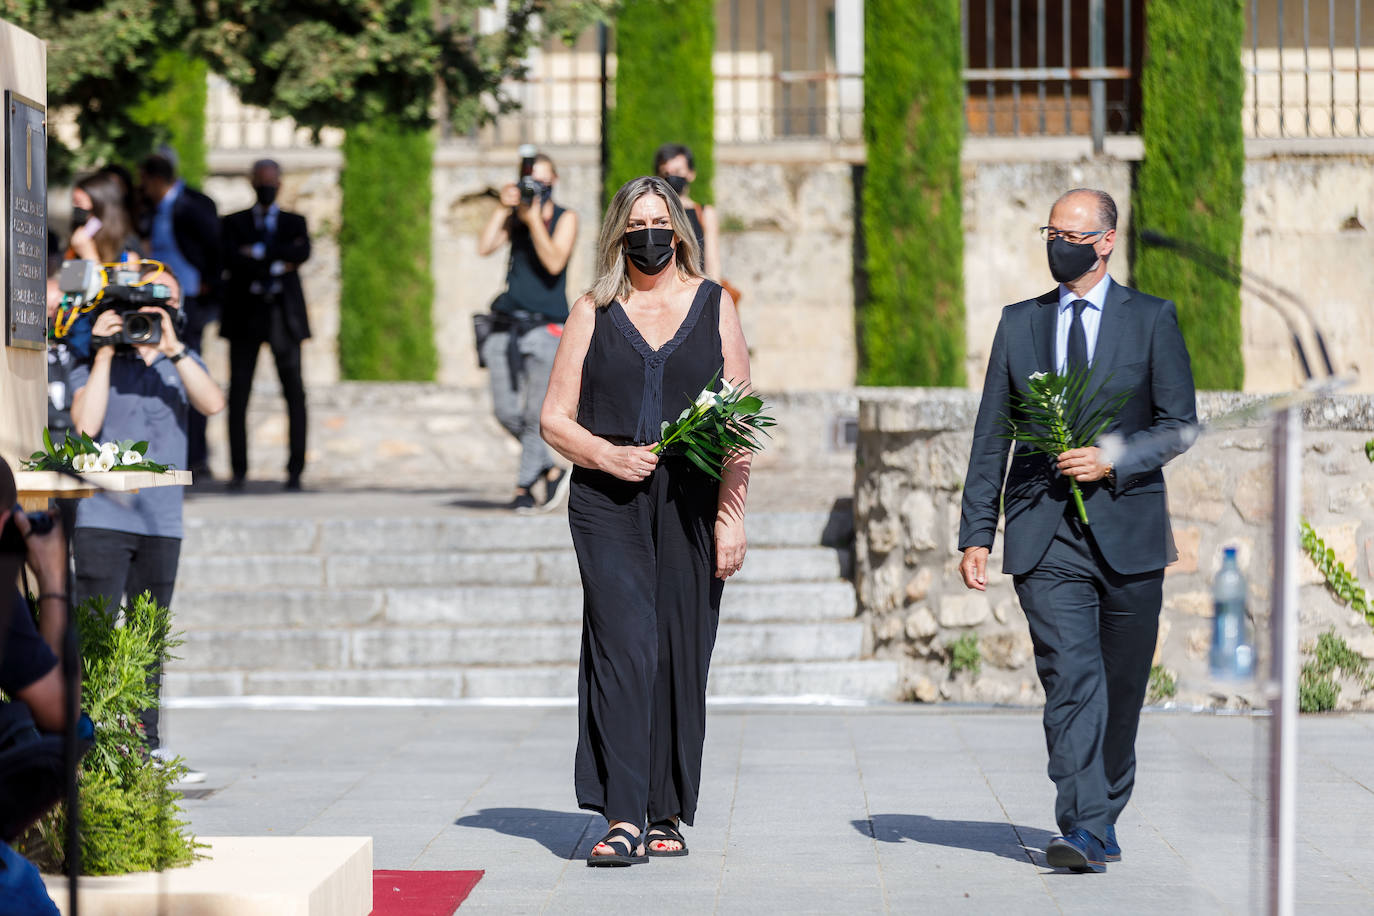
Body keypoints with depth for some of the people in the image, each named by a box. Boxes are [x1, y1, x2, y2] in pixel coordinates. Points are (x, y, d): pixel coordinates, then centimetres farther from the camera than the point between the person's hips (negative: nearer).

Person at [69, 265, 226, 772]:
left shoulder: (181, 363, 13)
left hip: (162, 523, 3)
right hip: (102, 519, -3)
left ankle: (145, 745, 14)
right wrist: (105, 352, -11)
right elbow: (85, 424, -12)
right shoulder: (92, 366, 5)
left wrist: (171, 348, -15)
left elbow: (212, 403, -7)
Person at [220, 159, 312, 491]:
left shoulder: (294, 223, 14)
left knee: (294, 392, -4)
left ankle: (295, 469, -1)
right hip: (245, 314, 0)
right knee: (239, 392, -4)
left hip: (283, 315, 0)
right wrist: (278, 262, -9)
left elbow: (303, 252, -7)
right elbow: (230, 259, -6)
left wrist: (258, 252, -9)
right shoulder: (234, 223, 13)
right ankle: (239, 470, 1)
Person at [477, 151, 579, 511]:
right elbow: (485, 247, -4)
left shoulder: (565, 219, 3)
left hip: (546, 327, -4)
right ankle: (550, 470, 20)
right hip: (508, 328, 4)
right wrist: (504, 208, -7)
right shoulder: (515, 217, 11)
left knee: (536, 414, -8)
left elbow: (554, 263, -12)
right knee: (507, 413, -1)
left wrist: (534, 221, -16)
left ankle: (524, 486, 1)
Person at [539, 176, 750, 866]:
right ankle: (623, 819, -19)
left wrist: (732, 515, -3)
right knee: (622, 645, -14)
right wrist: (606, 455, -10)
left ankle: (668, 814, 15)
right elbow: (555, 418, 9)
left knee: (680, 654, 2)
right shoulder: (594, 312, 10)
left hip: (691, 504, 1)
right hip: (608, 501, -1)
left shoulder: (713, 306, 10)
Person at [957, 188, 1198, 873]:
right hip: (1044, 536, 0)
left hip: (1126, 530, 0)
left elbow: (1180, 426, 2)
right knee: (1070, 680, -14)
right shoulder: (1018, 324, 12)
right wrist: (976, 534, 6)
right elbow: (990, 437, 12)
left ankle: (1103, 814, 25)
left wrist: (1112, 458, -14)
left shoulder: (1152, 320, 5)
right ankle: (1084, 830, -20)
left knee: (1121, 689, 8)